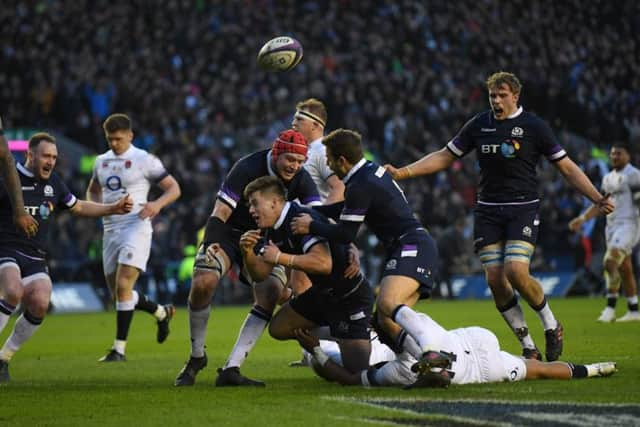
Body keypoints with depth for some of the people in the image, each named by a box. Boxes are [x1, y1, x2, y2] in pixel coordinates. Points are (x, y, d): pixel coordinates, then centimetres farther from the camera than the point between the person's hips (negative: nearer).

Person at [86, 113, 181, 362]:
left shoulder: (144, 160, -5)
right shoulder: (101, 162, 14)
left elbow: (174, 188, -3)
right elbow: (93, 190, 30)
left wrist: (157, 204, -24)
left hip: (135, 227, -7)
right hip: (110, 230, 7)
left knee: (123, 286, -17)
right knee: (118, 293, 9)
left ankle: (119, 348, -14)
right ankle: (161, 313, 34)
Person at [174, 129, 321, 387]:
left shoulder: (300, 180, -12)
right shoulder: (247, 169, -23)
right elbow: (220, 213, -26)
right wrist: (210, 246, -44)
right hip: (229, 233, -3)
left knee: (271, 293, -21)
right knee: (202, 284, -25)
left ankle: (231, 369, -22)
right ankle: (196, 358, -2)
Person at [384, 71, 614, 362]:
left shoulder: (533, 127, -3)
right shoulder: (478, 125, 7)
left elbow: (567, 167, 1)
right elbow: (444, 157, 14)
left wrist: (597, 199, -9)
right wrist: (401, 173, 5)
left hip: (523, 209, -4)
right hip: (487, 211, 4)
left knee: (516, 272, -22)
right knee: (495, 280, -7)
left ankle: (551, 324, 4)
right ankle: (528, 346, 5)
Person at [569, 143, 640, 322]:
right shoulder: (609, 178, 18)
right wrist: (582, 219, 14)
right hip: (612, 225, 8)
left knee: (610, 262, -20)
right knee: (624, 269, 9)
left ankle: (610, 307, -14)